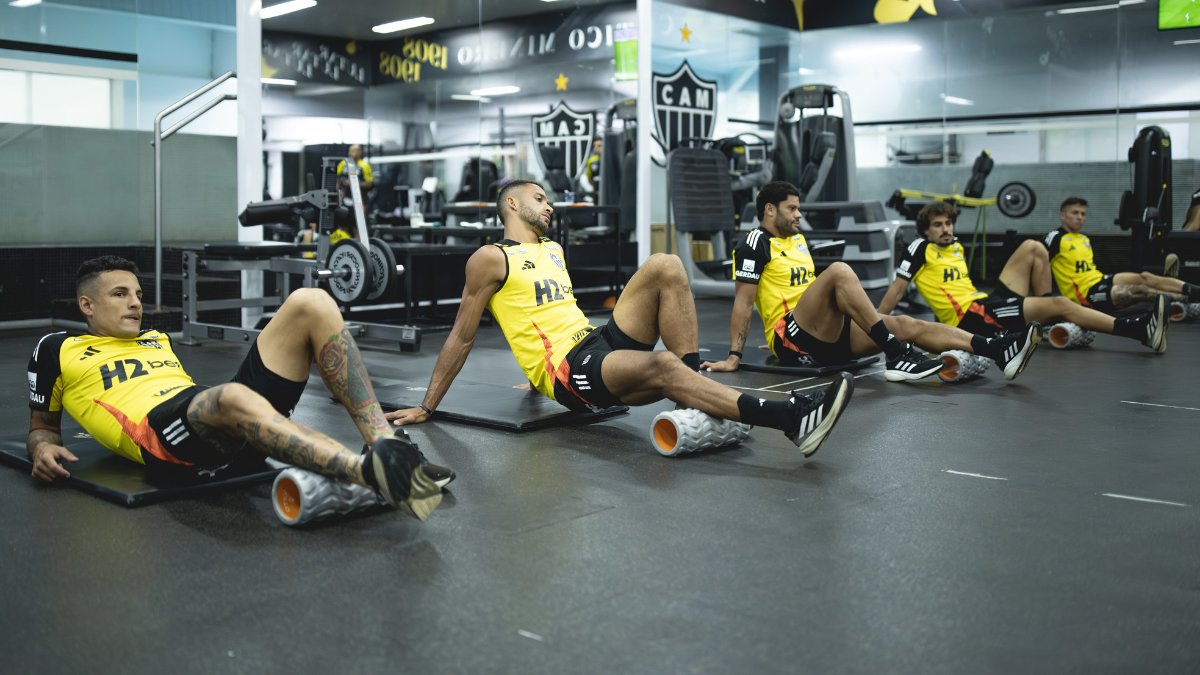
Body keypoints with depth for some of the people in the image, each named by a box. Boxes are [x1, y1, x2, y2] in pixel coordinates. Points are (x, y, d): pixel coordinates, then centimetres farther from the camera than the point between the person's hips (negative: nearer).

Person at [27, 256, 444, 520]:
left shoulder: (157, 340, 35)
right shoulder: (56, 350, 22)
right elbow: (43, 425, 24)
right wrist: (42, 448, -1)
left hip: (222, 421, 6)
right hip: (160, 433, -6)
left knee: (311, 304, -14)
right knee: (233, 397, -44)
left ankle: (385, 442, -33)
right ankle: (373, 474, -62)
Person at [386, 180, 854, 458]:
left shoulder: (553, 250, 24)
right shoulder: (491, 259, 1)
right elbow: (462, 337, 1)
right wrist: (427, 407, 1)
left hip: (601, 341, 8)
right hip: (566, 371, -8)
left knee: (665, 267, -11)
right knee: (661, 368, -35)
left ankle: (695, 388, -18)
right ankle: (793, 420, -43)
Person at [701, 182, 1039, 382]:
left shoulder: (798, 239, 23)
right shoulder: (755, 244, -4)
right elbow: (743, 301, -10)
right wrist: (734, 357, -16)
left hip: (826, 337, 9)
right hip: (791, 339, -8)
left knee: (906, 324, -7)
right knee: (839, 271, -29)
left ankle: (999, 352, -19)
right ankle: (897, 357, -34)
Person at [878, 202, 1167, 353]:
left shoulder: (956, 246, 19)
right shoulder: (920, 249, -4)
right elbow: (897, 289, -6)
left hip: (986, 303, 9)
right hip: (970, 319, -9)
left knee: (1031, 248, 3)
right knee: (1059, 304, -19)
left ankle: (1045, 316, 2)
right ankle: (1141, 330, -19)